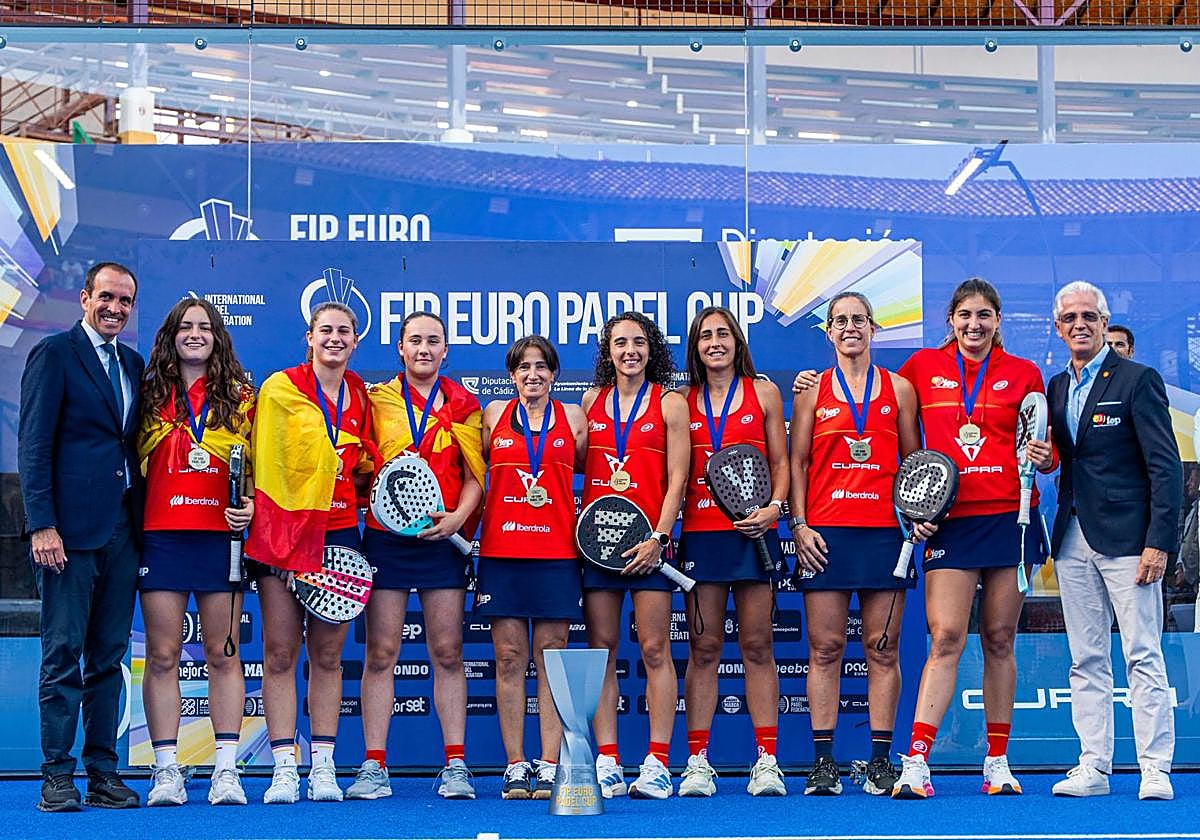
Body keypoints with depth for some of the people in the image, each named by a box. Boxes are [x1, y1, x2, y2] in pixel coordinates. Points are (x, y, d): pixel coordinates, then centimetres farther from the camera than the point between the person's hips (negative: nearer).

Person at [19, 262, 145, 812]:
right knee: (63, 654, -3)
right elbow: (34, 446, -7)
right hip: (70, 528, -6)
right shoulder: (54, 354, -2)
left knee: (109, 657, 8)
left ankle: (103, 774, 13)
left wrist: (142, 524, 8)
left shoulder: (134, 365, 17)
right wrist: (42, 525, -14)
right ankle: (57, 777, 2)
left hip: (122, 530, 6)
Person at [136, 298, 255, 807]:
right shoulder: (152, 394, 10)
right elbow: (135, 460, 12)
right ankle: (166, 770, 3)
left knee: (223, 654, 2)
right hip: (161, 533, 0)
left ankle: (226, 770, 6)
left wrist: (250, 506, -7)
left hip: (221, 535, 0)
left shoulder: (240, 396, 9)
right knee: (162, 655, -1)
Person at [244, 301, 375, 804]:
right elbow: (269, 466, -5)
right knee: (280, 653, -4)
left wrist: (362, 474, 2)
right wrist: (281, 540, -10)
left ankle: (324, 766, 9)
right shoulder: (281, 389, -1)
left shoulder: (360, 397, 11)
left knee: (328, 654, 5)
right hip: (284, 532, -3)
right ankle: (284, 768, 0)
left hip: (339, 533, 4)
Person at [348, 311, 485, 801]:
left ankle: (456, 766, 6)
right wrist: (378, 500, -5)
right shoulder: (377, 401, 8)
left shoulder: (463, 406, 9)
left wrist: (458, 517, -10)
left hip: (442, 538, 0)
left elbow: (476, 475, 6)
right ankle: (374, 767, 2)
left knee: (448, 652, 1)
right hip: (384, 537, 0)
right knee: (380, 652, -1)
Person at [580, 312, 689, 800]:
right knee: (601, 648, 2)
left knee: (654, 649, -3)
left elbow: (676, 479, -2)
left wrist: (658, 537, -11)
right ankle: (607, 763, 5)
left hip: (647, 542, -3)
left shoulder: (669, 404, 3)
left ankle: (658, 763, -1)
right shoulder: (592, 400, 12)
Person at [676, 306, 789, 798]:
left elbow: (781, 462, 8)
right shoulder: (683, 401, 11)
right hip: (700, 532, 1)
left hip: (752, 531, -1)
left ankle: (766, 761, 3)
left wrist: (773, 507, -8)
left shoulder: (763, 393, 8)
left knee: (757, 646, 0)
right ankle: (698, 762, 4)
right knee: (703, 648, 0)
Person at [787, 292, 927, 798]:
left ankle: (880, 762, 6)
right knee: (824, 647, -1)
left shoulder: (899, 390, 10)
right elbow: (797, 462, 8)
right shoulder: (812, 390, 9)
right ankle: (824, 762, 3)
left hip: (884, 529, 0)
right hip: (826, 531, 0)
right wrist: (799, 524, -2)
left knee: (882, 647, 1)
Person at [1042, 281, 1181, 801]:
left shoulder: (1138, 380, -3)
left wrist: (1158, 542, -14)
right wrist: (1039, 458, -5)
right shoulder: (1056, 387, 15)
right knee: (1086, 661, 7)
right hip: (1073, 540, 6)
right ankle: (1092, 768, 10)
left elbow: (1166, 467, -8)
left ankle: (1155, 771, -3)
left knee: (1143, 657, -6)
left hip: (1125, 538, -6)